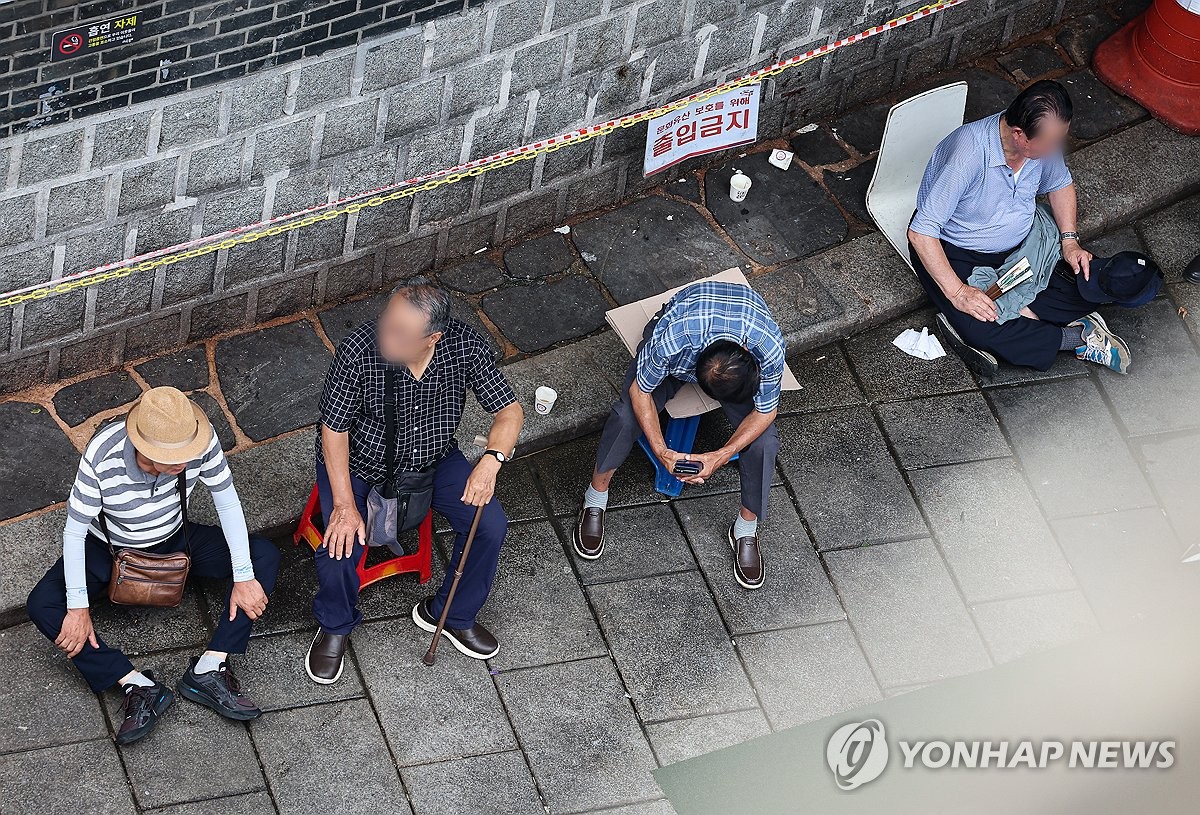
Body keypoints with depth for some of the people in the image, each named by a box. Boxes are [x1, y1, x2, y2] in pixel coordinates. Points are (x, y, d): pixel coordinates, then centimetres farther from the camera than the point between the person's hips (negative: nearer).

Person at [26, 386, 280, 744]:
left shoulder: (201, 440, -31)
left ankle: (208, 670, -22)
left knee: (265, 557, -17)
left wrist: (244, 577, -19)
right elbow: (74, 533, -25)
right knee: (42, 606, -26)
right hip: (110, 548, -2)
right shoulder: (101, 458, -36)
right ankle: (138, 686, -25)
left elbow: (228, 503, -16)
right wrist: (78, 608, -27)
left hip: (175, 539, 2)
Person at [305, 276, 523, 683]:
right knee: (339, 548, -22)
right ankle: (335, 626, 13)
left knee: (491, 525, -12)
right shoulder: (358, 352, -32)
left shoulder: (466, 347, -24)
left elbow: (510, 410, -15)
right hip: (358, 461, -3)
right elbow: (334, 429, -20)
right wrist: (344, 505, -24)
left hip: (433, 456, 3)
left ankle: (451, 614, 16)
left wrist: (491, 460, -35)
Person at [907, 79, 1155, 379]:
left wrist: (1069, 240, -3)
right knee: (979, 329, -29)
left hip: (1019, 243, 6)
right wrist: (957, 292, -35)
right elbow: (920, 233, -32)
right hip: (955, 250, -6)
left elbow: (1061, 184, 10)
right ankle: (1075, 337, -12)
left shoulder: (1043, 141, -15)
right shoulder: (968, 155, -35)